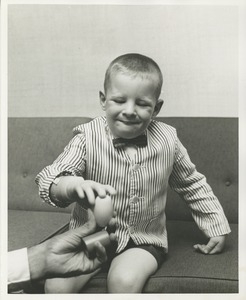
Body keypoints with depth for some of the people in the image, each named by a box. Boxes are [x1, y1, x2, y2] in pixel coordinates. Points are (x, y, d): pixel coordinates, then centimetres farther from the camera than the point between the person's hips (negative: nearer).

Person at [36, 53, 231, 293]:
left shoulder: (167, 140, -5)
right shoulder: (87, 138, -11)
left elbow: (192, 185, 10)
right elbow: (48, 179, -20)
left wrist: (216, 226, 10)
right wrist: (71, 185, -43)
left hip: (144, 240, 0)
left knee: (124, 280, -27)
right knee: (57, 284, -18)